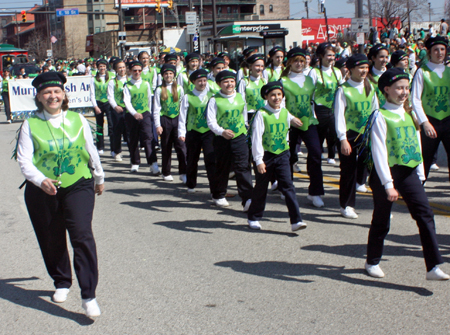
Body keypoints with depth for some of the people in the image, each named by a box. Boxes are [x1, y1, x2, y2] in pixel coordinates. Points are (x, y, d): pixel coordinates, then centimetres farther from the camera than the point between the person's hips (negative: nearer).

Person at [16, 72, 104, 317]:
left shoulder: (78, 120, 3)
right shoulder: (31, 125, -2)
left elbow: (91, 152, 15)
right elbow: (24, 160, -8)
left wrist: (99, 178, 26)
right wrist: (41, 180, -25)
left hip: (78, 186, 0)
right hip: (42, 191, 1)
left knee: (82, 235, -16)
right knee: (52, 241, 12)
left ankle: (88, 296, -11)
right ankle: (62, 283, 39)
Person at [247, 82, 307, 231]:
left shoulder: (285, 113, 3)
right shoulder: (261, 114, -12)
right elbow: (256, 138, -14)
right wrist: (259, 160, -17)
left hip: (282, 155, 3)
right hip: (266, 155, -3)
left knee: (288, 186, -6)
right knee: (261, 188, 10)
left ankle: (296, 220, -9)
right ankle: (253, 218, 28)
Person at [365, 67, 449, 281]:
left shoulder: (409, 114, 11)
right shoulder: (381, 117, -9)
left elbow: (416, 146, 16)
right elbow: (379, 152, -15)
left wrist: (420, 175, 12)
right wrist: (388, 184, -20)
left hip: (409, 173, 6)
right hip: (387, 173, -5)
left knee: (425, 214, -7)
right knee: (381, 221, 7)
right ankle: (372, 262, 27)